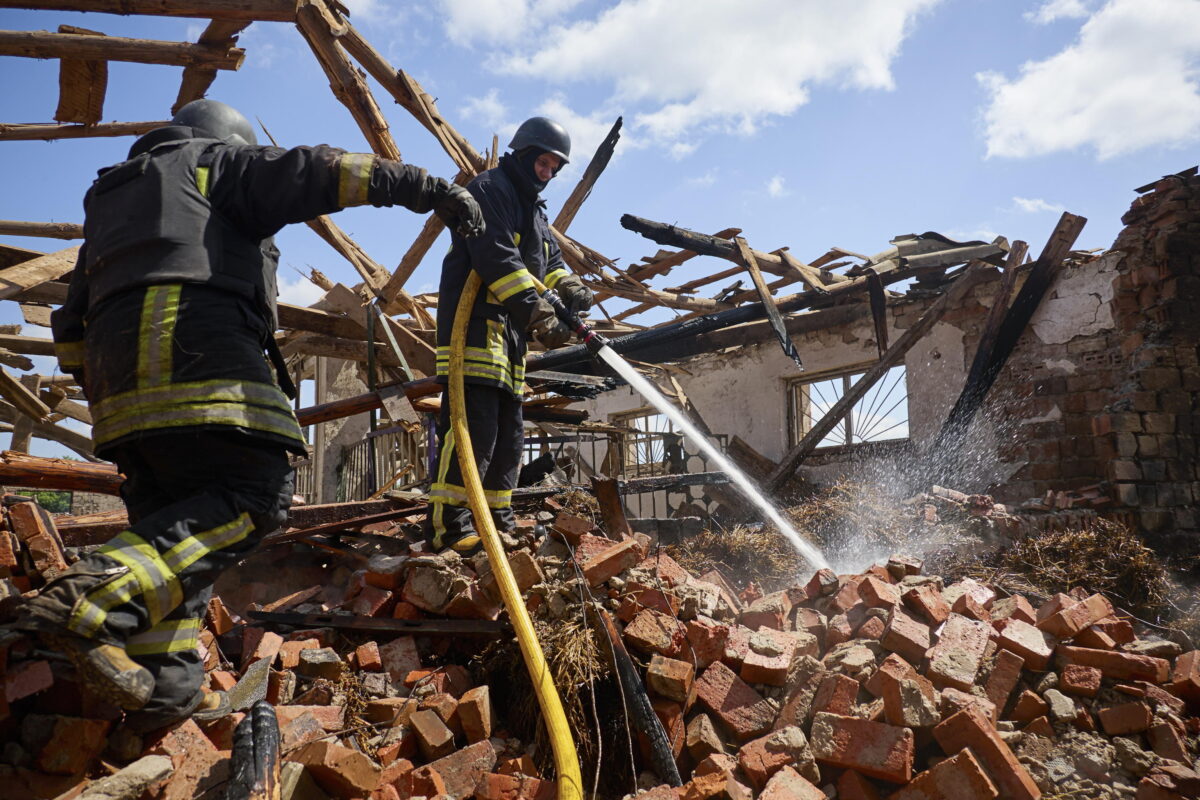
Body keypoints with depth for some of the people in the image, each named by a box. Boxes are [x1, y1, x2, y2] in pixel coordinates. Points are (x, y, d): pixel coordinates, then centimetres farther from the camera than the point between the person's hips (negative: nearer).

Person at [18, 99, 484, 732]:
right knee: (257, 495, -12)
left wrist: (95, 385, 35)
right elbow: (310, 174, 3)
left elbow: (75, 320, 32)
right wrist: (427, 188, 0)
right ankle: (92, 603, -28)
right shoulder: (219, 161, 19)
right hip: (195, 345, -8)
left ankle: (167, 688, -1)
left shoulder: (111, 197, 38)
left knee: (174, 520, 8)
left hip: (116, 363, 8)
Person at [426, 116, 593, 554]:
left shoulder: (535, 211, 27)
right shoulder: (489, 189, -4)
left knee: (509, 431, 9)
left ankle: (498, 522, 16)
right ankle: (448, 525, -15)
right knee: (474, 424, -17)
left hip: (509, 331, 10)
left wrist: (570, 289, -3)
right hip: (474, 322, -10)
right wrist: (540, 315, -24)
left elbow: (550, 264, 21)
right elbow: (498, 259, -18)